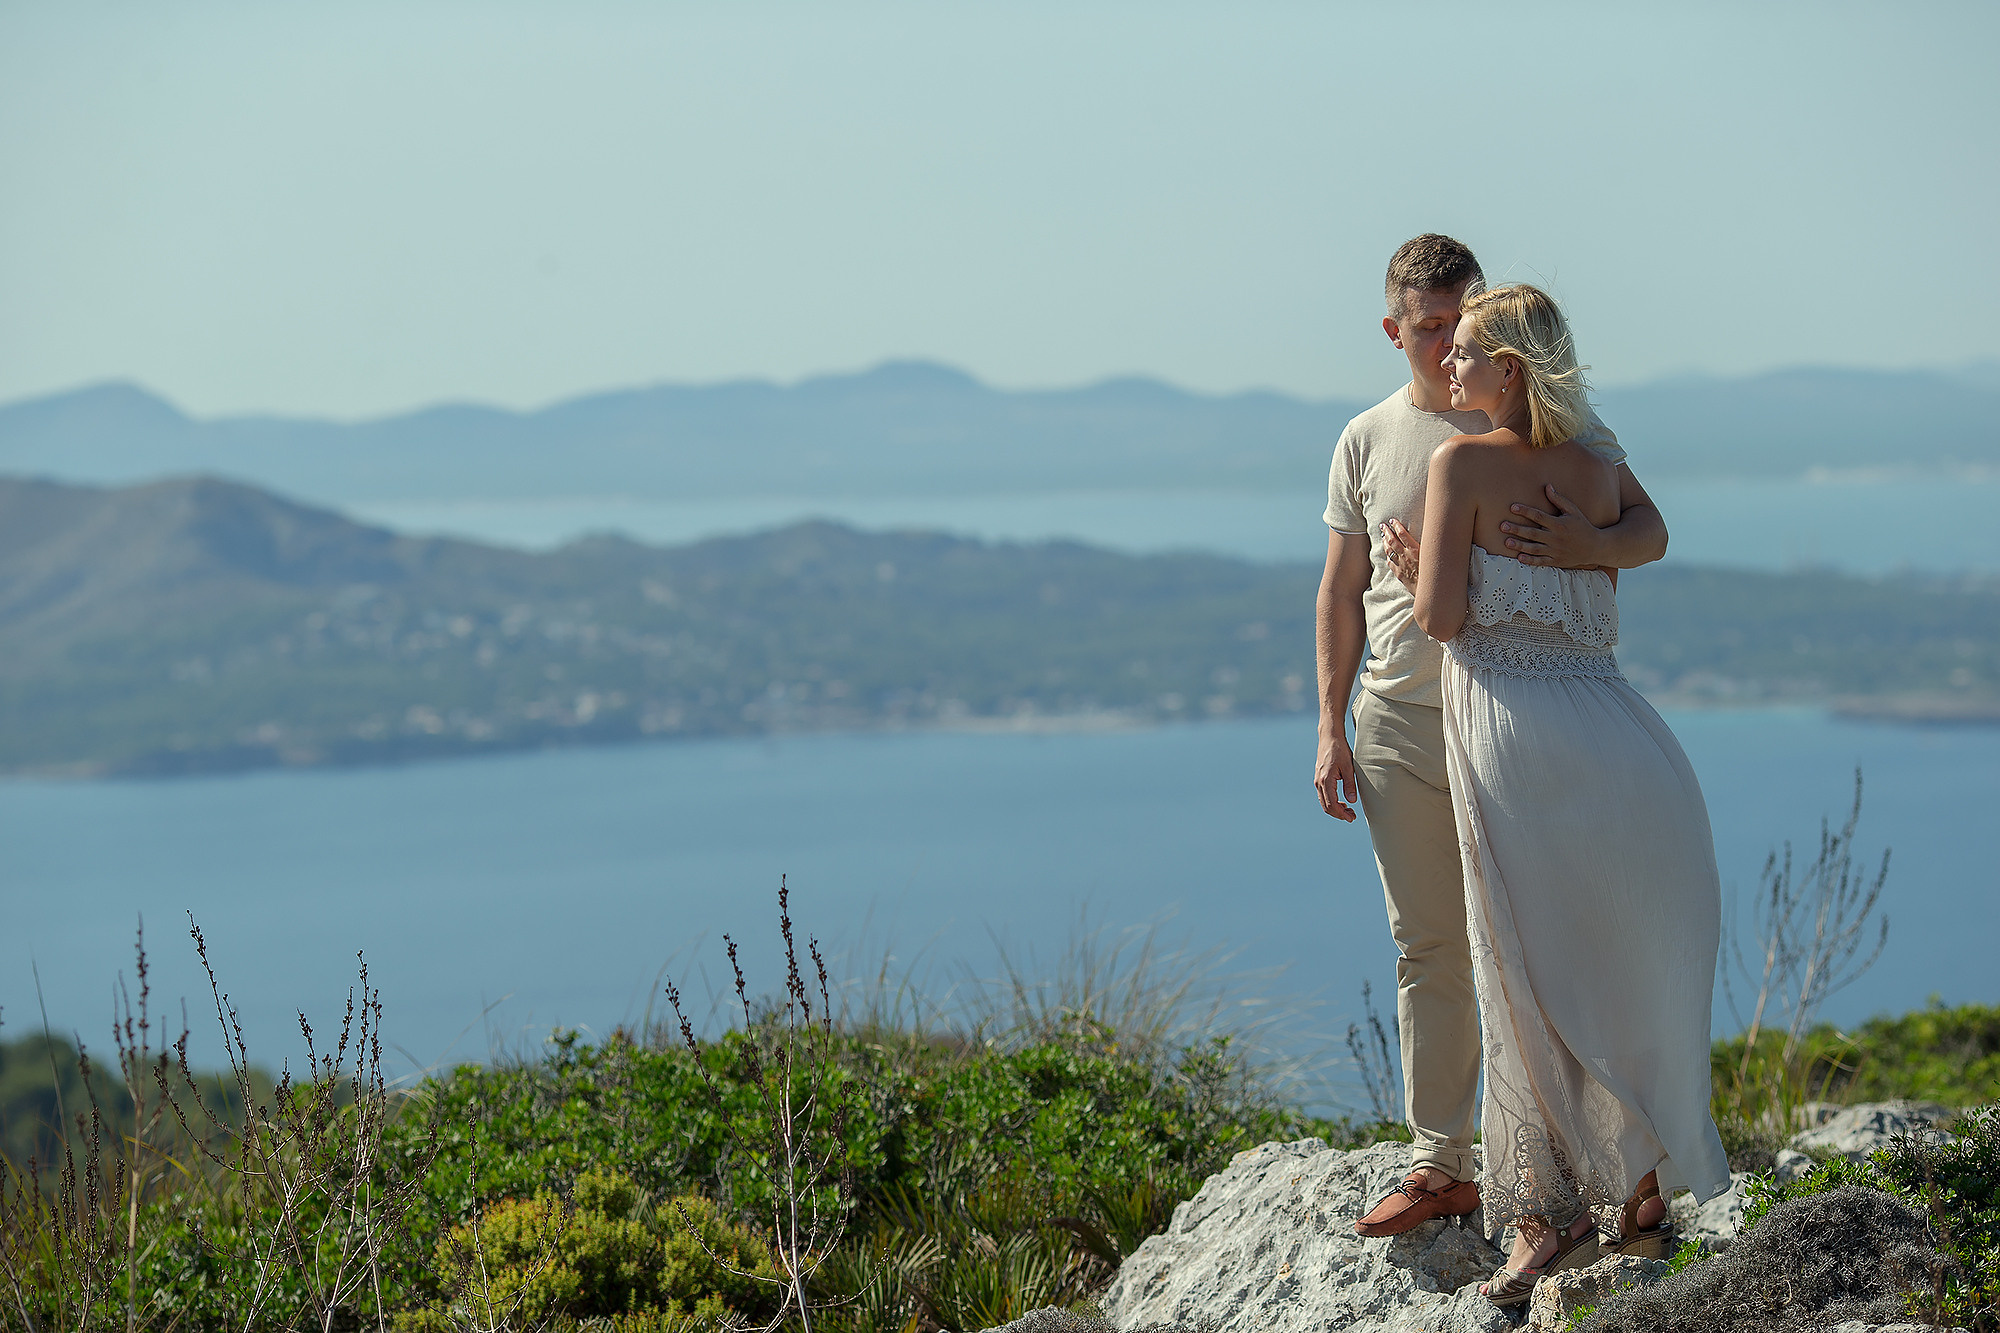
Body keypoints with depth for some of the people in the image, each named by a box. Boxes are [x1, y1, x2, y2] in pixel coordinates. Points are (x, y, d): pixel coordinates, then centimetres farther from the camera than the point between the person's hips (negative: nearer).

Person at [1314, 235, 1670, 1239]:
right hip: (1399, 724, 3)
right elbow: (1343, 591, 13)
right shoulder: (1367, 441, 9)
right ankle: (1438, 1166, 12)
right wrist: (1331, 727, 7)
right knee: (1427, 948, 6)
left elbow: (1650, 531, -2)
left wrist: (1590, 546, -25)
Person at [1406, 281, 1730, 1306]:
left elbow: (1443, 615, -9)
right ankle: (1647, 1195, 21)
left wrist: (1418, 571, 12)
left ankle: (1554, 1212, 4)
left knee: (1533, 980, 2)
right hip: (1621, 739, 6)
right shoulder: (1597, 471, 12)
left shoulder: (1461, 463, -6)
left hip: (1515, 739, -5)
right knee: (1640, 979, 14)